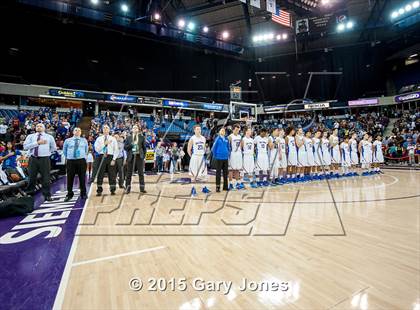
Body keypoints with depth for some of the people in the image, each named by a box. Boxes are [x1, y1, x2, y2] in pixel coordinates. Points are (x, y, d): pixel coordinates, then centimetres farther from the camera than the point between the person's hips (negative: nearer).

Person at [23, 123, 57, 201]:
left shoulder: (49, 137, 10)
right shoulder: (30, 136, 11)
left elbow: (54, 148, 16)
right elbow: (25, 147, -6)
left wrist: (46, 152, 8)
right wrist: (37, 143, -14)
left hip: (44, 159, -1)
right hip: (33, 159, 1)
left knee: (45, 178, 1)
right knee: (32, 177, 9)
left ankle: (47, 195, 9)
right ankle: (30, 194, 23)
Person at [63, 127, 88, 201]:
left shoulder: (84, 140, 10)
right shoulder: (67, 141, 8)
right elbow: (64, 151, 21)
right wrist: (68, 157, 17)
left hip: (81, 161, 0)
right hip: (70, 161, 0)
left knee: (82, 178, 3)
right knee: (70, 178, 4)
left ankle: (83, 194, 13)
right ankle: (69, 194, 17)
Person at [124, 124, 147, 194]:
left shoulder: (142, 137, 8)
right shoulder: (128, 137, 10)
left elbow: (144, 147, 9)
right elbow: (125, 147, 5)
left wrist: (143, 155, 1)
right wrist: (131, 145, -11)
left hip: (139, 156, 0)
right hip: (131, 156, 1)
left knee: (141, 173, 1)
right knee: (129, 173, 4)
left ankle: (142, 188, 7)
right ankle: (128, 188, 12)